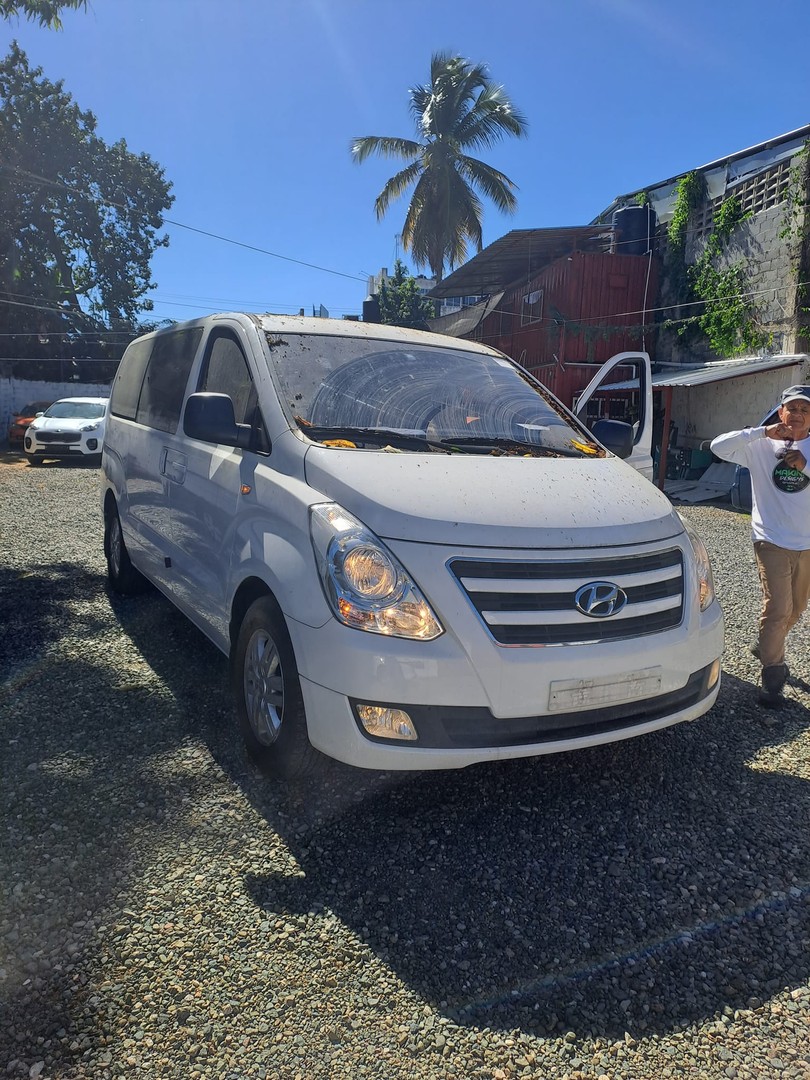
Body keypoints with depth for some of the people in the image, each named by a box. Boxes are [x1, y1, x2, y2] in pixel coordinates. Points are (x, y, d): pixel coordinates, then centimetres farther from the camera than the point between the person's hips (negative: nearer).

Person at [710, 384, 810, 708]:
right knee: (778, 608, -11)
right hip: (772, 541, -4)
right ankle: (772, 675, 3)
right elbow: (719, 446, -18)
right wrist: (763, 432, -21)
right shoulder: (761, 446, -5)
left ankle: (766, 648, 42)